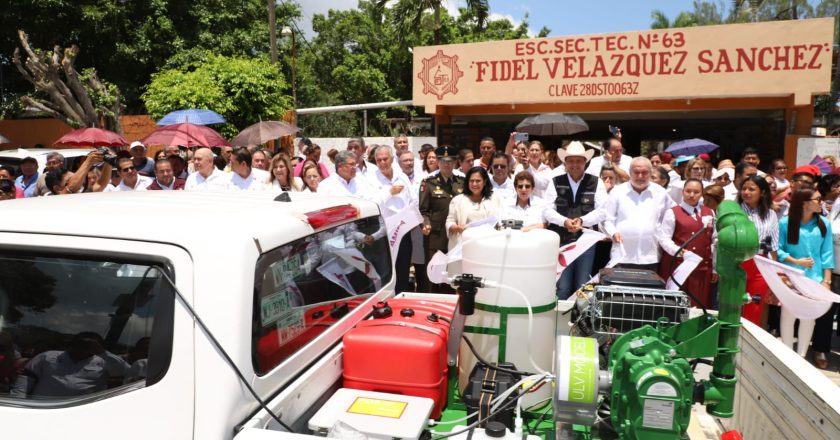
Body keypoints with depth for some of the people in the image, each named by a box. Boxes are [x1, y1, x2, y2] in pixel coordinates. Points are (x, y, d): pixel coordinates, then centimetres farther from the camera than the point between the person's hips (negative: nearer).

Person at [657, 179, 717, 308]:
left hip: (703, 267, 4)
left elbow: (714, 242, 16)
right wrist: (677, 251, -25)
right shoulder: (673, 212, -2)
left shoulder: (709, 213, 13)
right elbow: (664, 238, -8)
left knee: (699, 305, 6)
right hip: (678, 266, -4)